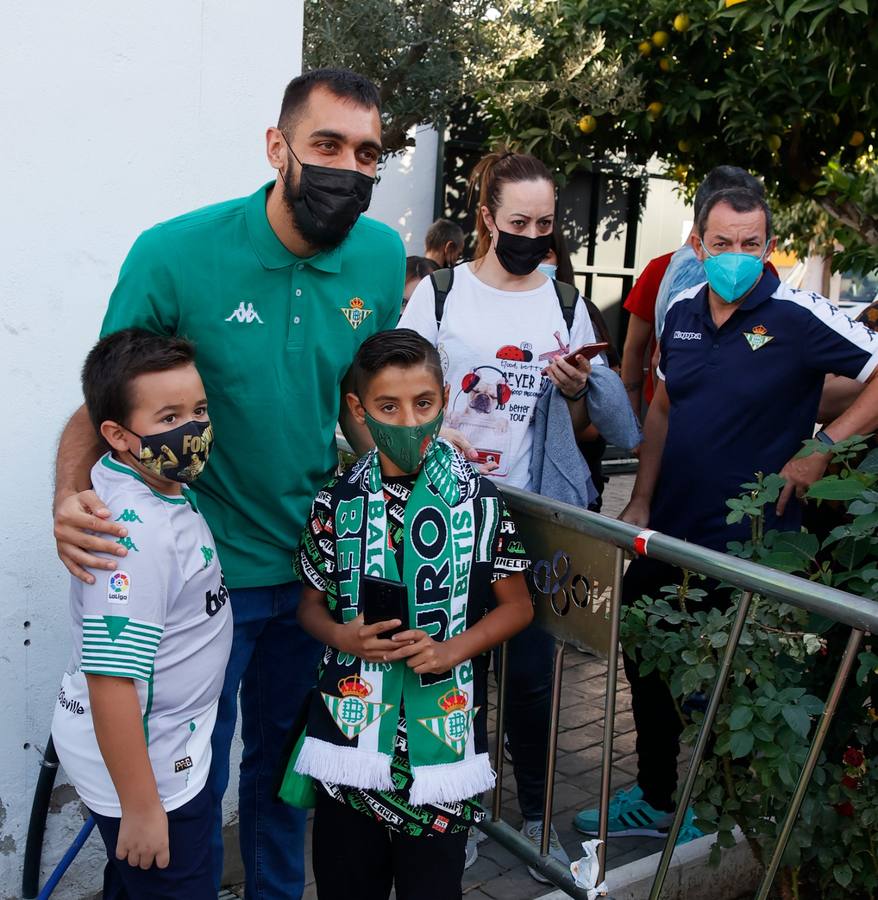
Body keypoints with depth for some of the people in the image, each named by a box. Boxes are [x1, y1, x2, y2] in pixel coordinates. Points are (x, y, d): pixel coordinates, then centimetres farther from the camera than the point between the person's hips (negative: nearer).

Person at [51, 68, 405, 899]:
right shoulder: (174, 254, -19)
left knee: (285, 757, 24)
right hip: (208, 571, -4)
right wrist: (71, 496, -27)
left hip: (315, 560, 4)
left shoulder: (382, 256, -6)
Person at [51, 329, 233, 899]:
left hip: (167, 743, 9)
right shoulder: (135, 532, -32)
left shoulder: (164, 487, -5)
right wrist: (141, 806, -25)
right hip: (141, 763, -9)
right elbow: (112, 678, -32)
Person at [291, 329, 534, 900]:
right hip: (351, 728, 1)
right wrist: (342, 636, -13)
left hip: (445, 731, -1)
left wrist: (452, 649, -13)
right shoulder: (337, 504, -2)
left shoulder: (479, 501, -5)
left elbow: (516, 605, 2)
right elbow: (311, 605, 8)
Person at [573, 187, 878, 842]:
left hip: (748, 541, -6)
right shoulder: (683, 314, 4)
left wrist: (822, 447, -19)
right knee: (645, 662, 18)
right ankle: (654, 800, 39)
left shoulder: (799, 317, -14)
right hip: (669, 531, 7)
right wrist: (641, 502, 9)